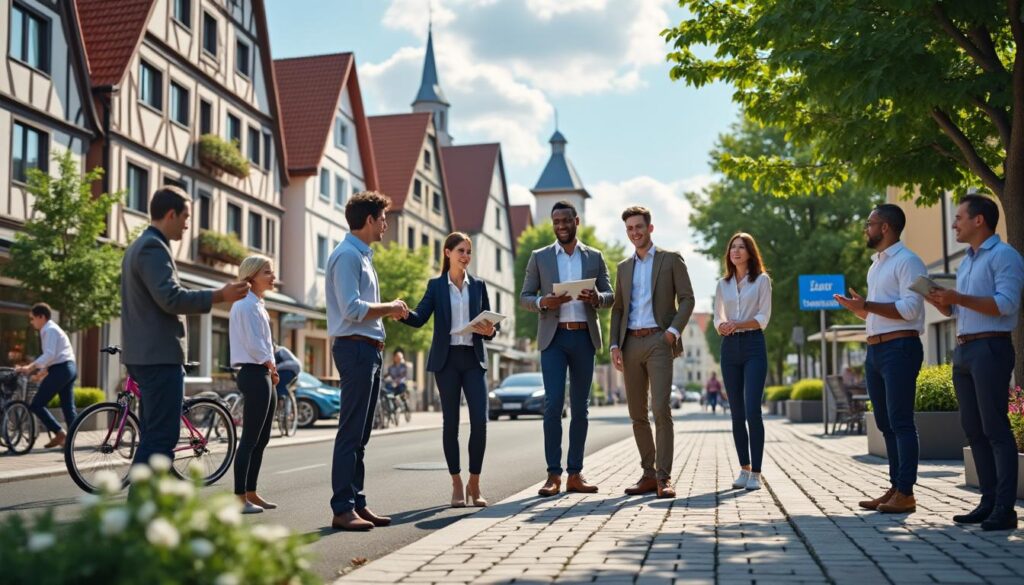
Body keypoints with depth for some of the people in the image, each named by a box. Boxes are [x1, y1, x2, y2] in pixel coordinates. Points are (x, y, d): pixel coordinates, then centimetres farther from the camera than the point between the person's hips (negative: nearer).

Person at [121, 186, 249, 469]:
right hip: (159, 355, -11)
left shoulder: (139, 246, 20)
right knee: (161, 436, -10)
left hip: (145, 354, 11)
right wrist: (220, 296, -23)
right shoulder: (153, 247, -13)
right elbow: (171, 298, -24)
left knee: (154, 434, 14)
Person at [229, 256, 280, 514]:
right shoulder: (247, 304, -11)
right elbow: (253, 344, -17)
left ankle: (251, 493, 19)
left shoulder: (257, 304, 19)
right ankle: (240, 498, -6)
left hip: (263, 375, 10)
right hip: (255, 374, -10)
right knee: (250, 439, -9)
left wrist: (271, 370, 7)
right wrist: (271, 365, -3)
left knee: (261, 439, 12)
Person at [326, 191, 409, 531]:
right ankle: (342, 509, -6)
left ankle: (356, 503, 17)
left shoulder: (363, 255, 20)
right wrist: (390, 308, -10)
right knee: (351, 433, -9)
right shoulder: (347, 255, -12)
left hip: (369, 350, 10)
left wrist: (389, 311, 10)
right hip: (355, 348, -10)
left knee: (360, 434, 12)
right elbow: (352, 309, -21)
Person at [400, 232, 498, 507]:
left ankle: (474, 484, 5)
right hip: (446, 360, -1)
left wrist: (489, 330, -13)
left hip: (474, 359, 1)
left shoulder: (478, 285, 10)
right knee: (450, 422, 2)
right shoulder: (436, 285, 5)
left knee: (480, 420, -8)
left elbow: (490, 324, 11)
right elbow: (419, 318, -6)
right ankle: (457, 485, 11)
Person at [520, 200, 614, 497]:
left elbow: (610, 297, 9)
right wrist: (544, 301, -16)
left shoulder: (595, 257, 11)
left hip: (584, 338, 2)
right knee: (553, 404, -10)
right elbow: (524, 297, 6)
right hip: (553, 337, -2)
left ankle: (575, 474, 9)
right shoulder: (539, 257, 8)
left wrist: (596, 298, -14)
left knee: (580, 407, 4)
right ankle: (553, 475, -7)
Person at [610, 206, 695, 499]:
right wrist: (614, 345, 5)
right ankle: (648, 474, 12)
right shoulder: (624, 267, 19)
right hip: (631, 343, 5)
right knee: (637, 413, 5)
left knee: (661, 408, -15)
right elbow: (617, 308, 17)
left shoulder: (671, 259, 6)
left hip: (658, 342, -5)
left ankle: (664, 478, -14)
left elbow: (687, 298, 1)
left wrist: (674, 330, -14)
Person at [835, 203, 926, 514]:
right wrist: (856, 307, 9)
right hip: (875, 349, 10)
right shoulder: (876, 264, 21)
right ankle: (895, 488, 17)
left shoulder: (907, 261, -8)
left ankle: (906, 493, -6)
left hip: (900, 348, -10)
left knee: (900, 422, -8)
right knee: (885, 424, 11)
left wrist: (867, 305, -17)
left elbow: (909, 309, -19)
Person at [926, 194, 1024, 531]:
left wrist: (959, 298, -21)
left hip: (990, 348, -9)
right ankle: (989, 502, 11)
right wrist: (941, 302, 6)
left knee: (995, 428, -9)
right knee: (973, 429, 7)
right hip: (963, 350, 9)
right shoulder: (966, 262, 21)